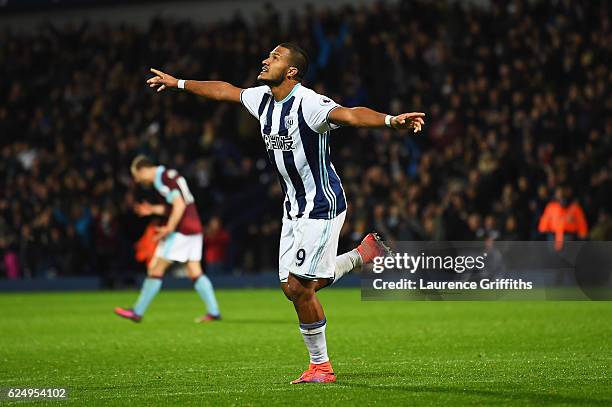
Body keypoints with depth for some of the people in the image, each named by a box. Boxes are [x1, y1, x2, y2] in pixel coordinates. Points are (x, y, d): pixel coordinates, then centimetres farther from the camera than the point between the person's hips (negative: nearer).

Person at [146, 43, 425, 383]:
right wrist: (178, 83, 32)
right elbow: (225, 90, 22)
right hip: (294, 207, 9)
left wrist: (390, 120, -57)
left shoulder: (308, 103, -21)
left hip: (322, 205, -8)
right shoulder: (263, 99, 4)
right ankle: (362, 255, 26)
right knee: (292, 287, 8)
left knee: (299, 286, -9)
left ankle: (320, 366, 6)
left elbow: (350, 114, -39)